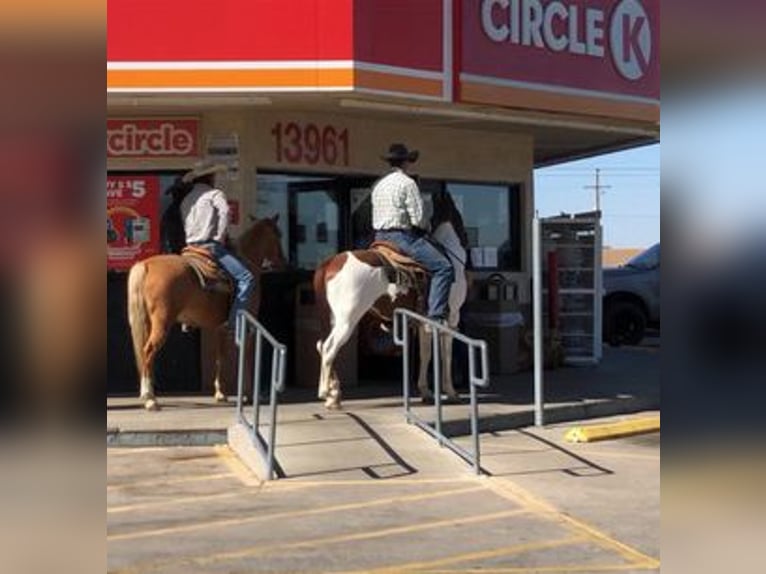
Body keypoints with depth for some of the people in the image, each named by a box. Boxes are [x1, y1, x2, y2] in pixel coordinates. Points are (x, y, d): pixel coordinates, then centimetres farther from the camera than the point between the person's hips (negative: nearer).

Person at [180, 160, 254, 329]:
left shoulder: (186, 200, 21)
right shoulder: (214, 194, -1)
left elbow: (185, 226, 20)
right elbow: (224, 212, -19)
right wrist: (220, 237, -11)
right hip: (210, 246, -8)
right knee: (246, 278, -12)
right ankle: (235, 321, -22)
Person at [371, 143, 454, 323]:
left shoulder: (378, 185, 16)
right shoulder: (407, 182, -8)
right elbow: (417, 218, -15)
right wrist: (426, 227, 7)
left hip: (380, 237, 9)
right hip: (402, 237, -9)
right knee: (443, 267, -11)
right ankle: (436, 315, -22)